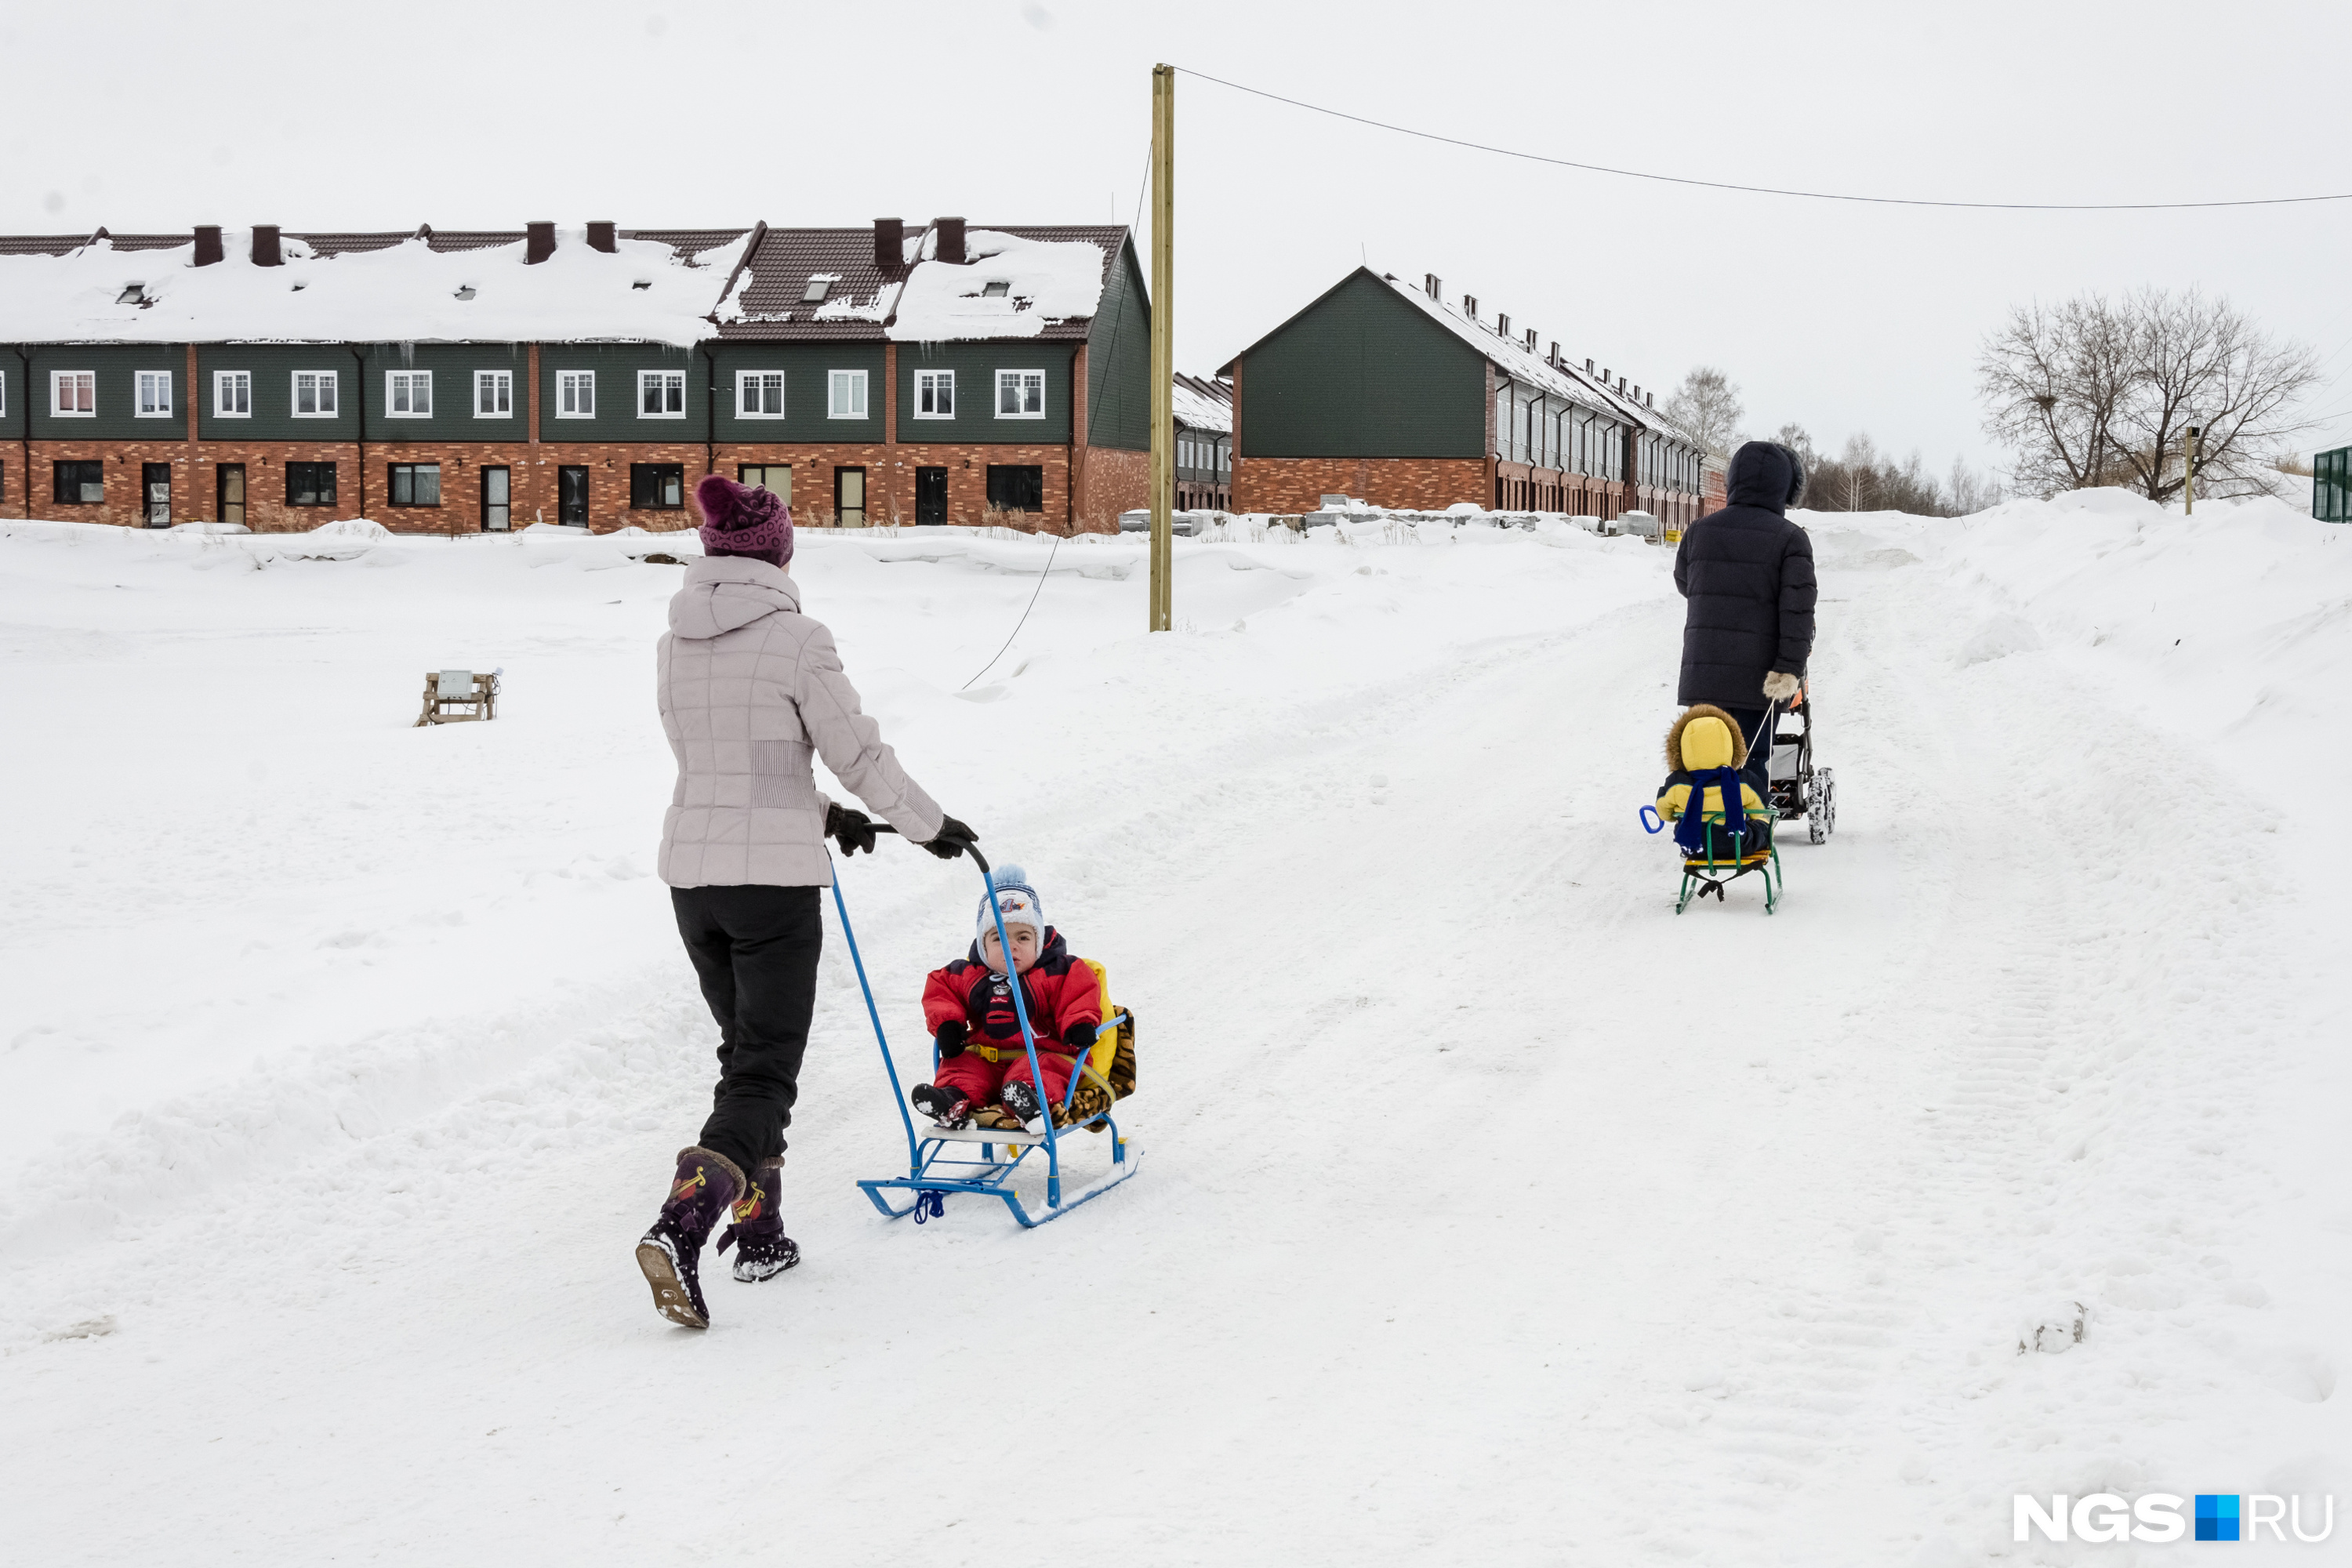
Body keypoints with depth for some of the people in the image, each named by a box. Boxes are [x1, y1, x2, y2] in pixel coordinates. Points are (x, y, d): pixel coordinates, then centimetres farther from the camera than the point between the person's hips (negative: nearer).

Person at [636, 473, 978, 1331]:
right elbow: (860, 755, -7)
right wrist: (932, 826, 9)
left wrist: (820, 814, 28)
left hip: (690, 870, 6)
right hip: (773, 878, -6)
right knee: (765, 1071, -3)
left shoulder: (676, 644, 8)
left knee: (745, 1048, 22)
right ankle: (680, 1230, -21)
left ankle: (760, 1233, 27)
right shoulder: (795, 639, -11)